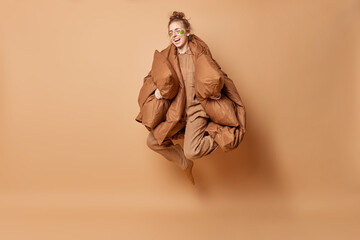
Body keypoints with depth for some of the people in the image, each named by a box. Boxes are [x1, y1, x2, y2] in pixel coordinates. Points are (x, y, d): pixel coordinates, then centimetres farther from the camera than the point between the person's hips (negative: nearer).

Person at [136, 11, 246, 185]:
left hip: (196, 108, -5)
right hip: (173, 109, 5)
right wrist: (156, 89, -9)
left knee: (192, 152, -20)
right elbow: (151, 77, 13)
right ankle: (185, 164, 24)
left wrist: (217, 92, -13)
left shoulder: (199, 52, -1)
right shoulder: (166, 56, 6)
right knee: (153, 141, 2)